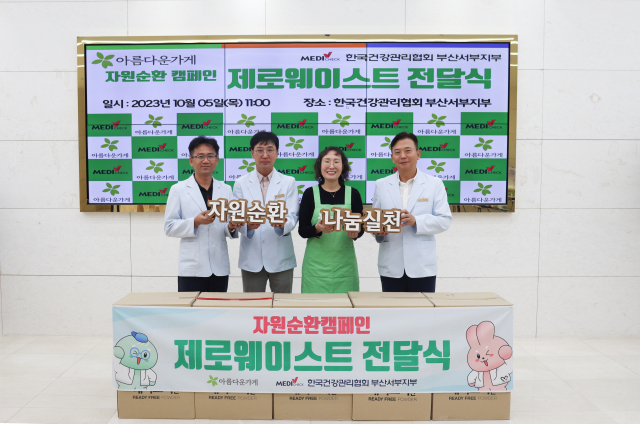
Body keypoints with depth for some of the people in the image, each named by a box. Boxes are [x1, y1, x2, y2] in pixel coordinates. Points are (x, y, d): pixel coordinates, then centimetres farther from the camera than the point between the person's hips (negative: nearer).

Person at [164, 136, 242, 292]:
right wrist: (195, 222, -17)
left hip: (220, 268, 3)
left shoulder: (226, 190, 13)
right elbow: (169, 227, -2)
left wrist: (231, 227, -10)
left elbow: (229, 231, 14)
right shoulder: (178, 190, 5)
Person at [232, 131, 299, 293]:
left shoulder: (289, 182, 7)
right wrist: (248, 224, -24)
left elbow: (292, 216, -3)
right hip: (252, 258, 0)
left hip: (281, 257, 0)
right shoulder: (241, 183, 6)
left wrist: (282, 224, -26)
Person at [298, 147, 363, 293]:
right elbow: (302, 230, 0)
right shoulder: (310, 193, 1)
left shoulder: (353, 193, 3)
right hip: (316, 265, -1)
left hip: (344, 264, 1)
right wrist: (317, 229, -19)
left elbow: (361, 228, 6)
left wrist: (355, 233, -16)